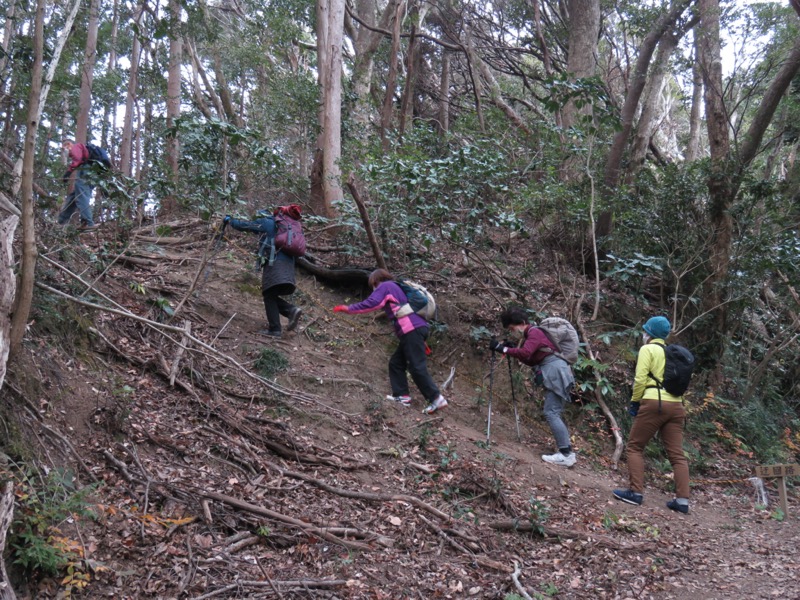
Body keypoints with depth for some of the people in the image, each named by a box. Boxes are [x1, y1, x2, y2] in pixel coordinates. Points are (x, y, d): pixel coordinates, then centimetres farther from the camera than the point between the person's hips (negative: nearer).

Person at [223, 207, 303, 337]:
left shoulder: (266, 222, 6)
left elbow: (244, 225, 12)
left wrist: (229, 220, 28)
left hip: (274, 262, -7)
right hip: (288, 262, 7)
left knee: (269, 296, -6)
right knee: (271, 296, 12)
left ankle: (274, 329, -12)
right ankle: (292, 310, -8)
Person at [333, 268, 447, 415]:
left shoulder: (385, 286, 5)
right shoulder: (397, 288, 31)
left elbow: (370, 303, -12)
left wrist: (349, 309, -2)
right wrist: (421, 341, 29)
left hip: (411, 330, -10)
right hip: (418, 327, 10)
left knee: (417, 367, -11)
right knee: (396, 363, 13)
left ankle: (436, 398, -13)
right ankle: (402, 395, 9)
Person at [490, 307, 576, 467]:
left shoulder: (534, 332, -11)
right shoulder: (531, 335, 19)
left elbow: (525, 353, -27)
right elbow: (530, 360, 19)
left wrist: (503, 349, -21)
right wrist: (510, 350, 9)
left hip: (556, 372, -11)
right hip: (554, 374, 11)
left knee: (551, 413, -13)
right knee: (554, 413, 10)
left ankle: (566, 454, -16)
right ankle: (566, 452, 9)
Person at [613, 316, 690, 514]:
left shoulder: (648, 349, 2)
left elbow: (640, 378, -9)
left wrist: (634, 401, 2)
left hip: (653, 403, -6)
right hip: (676, 405, 7)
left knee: (635, 446, 5)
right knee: (677, 454, 5)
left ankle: (636, 492, -1)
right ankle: (683, 500, 1)